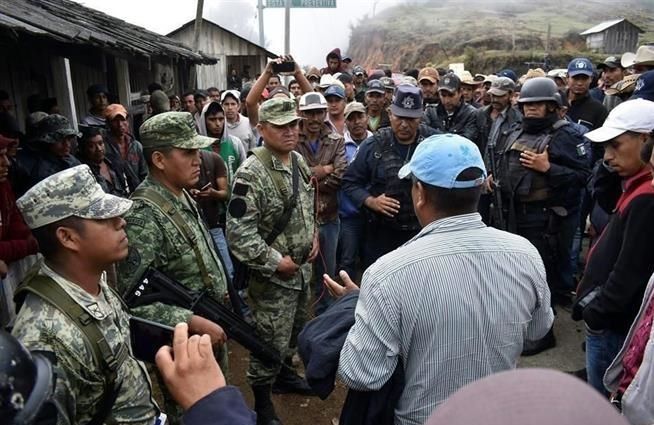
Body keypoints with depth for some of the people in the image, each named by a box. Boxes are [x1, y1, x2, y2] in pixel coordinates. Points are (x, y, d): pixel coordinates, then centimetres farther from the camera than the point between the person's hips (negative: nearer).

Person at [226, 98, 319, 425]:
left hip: (302, 268, 8)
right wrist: (276, 262, -21)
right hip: (272, 275, -8)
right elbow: (238, 231, -26)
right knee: (271, 341, 6)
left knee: (293, 330, 25)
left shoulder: (298, 160, 3)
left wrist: (313, 236, 4)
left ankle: (285, 373, 50)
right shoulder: (252, 173, -24)